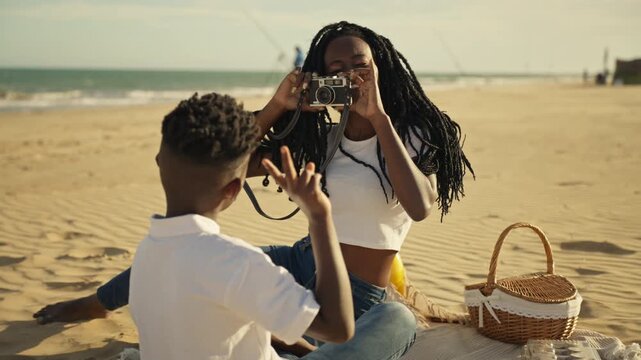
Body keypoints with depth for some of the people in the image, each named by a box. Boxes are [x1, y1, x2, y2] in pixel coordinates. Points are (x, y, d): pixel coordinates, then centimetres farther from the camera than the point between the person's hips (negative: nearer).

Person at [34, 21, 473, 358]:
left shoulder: (413, 135, -7)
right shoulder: (320, 139, 5)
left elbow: (419, 207, -28)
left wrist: (380, 118, -26)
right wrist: (279, 104, -9)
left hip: (357, 303, -4)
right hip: (300, 267, 4)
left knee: (400, 320, -41)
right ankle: (97, 302, 31)